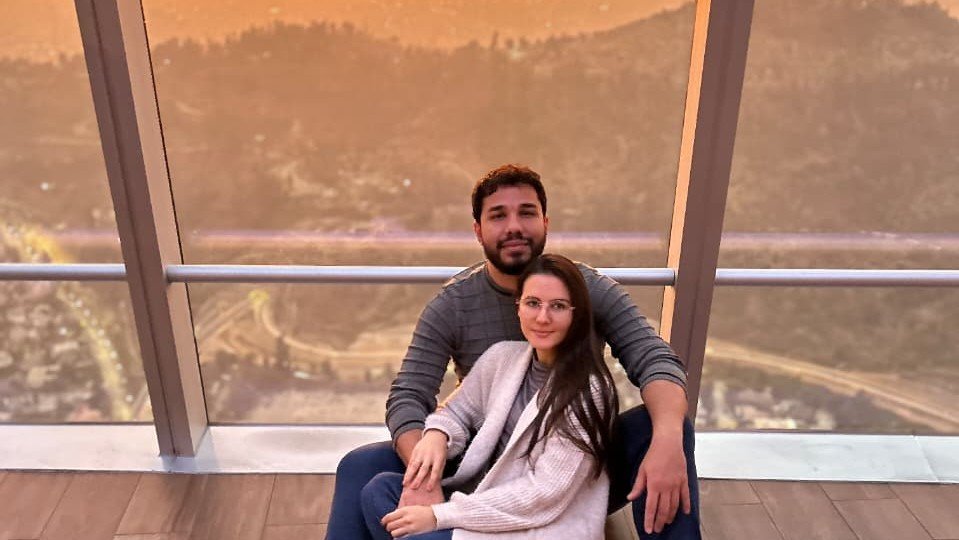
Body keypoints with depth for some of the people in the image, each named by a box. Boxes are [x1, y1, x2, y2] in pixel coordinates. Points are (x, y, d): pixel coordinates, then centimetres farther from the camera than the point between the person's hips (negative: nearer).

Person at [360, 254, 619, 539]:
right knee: (379, 490, -6)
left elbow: (545, 493, -20)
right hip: (490, 501, 6)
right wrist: (436, 434, -11)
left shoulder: (588, 389, -18)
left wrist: (439, 515, -21)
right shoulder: (502, 357, 1)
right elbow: (458, 410, 15)